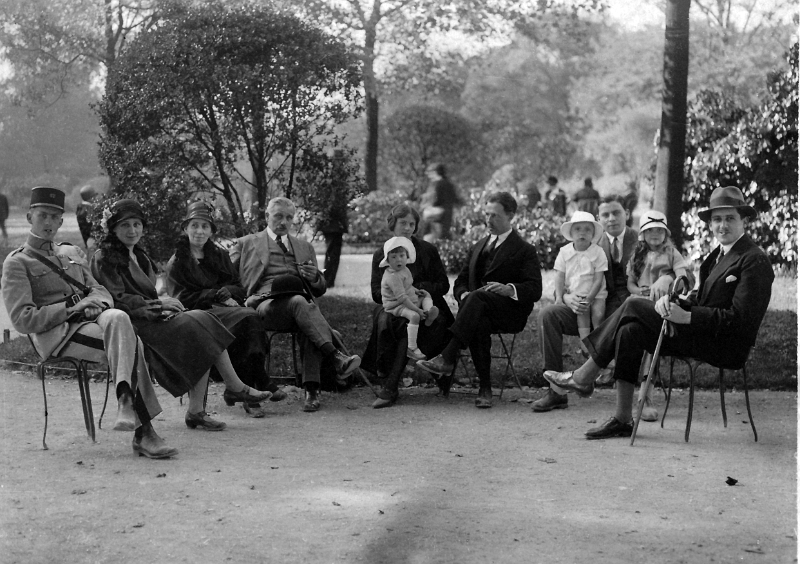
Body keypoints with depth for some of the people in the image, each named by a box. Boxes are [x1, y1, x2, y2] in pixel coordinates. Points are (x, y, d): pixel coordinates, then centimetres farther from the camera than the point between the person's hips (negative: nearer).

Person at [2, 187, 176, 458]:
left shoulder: (72, 252, 27)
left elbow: (99, 290, 20)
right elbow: (23, 320, -5)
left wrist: (96, 303, -7)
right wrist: (71, 308, -12)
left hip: (92, 318, 5)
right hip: (55, 334, -5)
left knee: (118, 318, -34)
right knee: (130, 344, -31)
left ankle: (126, 402, -42)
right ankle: (143, 431, -39)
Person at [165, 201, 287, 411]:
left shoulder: (220, 255, 22)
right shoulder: (176, 263, 8)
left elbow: (238, 289, 16)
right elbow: (183, 299, -2)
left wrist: (227, 293, -8)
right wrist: (218, 295, -9)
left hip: (223, 308, 4)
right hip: (198, 314, -4)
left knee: (249, 318, -33)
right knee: (248, 318, -31)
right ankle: (260, 381, -32)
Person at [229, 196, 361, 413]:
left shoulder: (304, 247, 30)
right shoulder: (246, 244, 22)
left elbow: (320, 289, 27)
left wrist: (314, 277, 4)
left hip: (301, 301, 3)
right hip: (267, 303, -2)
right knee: (299, 302, -37)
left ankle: (312, 390, -42)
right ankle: (336, 356, -46)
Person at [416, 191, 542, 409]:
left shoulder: (525, 250, 8)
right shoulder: (478, 247, 26)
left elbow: (535, 290, -3)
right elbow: (460, 282, 23)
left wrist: (510, 289, -24)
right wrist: (464, 294, -3)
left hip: (510, 312, -3)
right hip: (480, 310, 4)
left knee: (477, 298, -37)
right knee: (479, 324, -36)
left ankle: (447, 358, -44)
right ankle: (485, 388, -37)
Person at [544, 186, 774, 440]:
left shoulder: (755, 261, -12)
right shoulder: (718, 255, 17)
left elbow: (739, 318, -19)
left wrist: (687, 316, -24)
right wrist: (671, 301, -9)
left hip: (726, 347, -9)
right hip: (704, 335, 9)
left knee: (632, 306, -12)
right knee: (630, 331, -11)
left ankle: (584, 377, 1)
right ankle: (622, 420, -8)